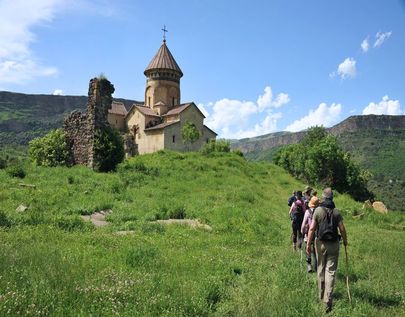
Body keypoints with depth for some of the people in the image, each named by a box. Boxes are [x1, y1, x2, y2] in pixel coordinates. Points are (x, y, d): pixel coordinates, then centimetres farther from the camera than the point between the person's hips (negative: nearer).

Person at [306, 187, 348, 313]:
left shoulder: (318, 210, -7)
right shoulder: (336, 211, -4)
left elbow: (312, 229, -8)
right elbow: (342, 229, -3)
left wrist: (308, 244, -2)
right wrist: (345, 241, 14)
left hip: (320, 243, 0)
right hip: (333, 244, 0)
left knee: (321, 269, 17)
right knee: (331, 271, 2)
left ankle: (321, 295, 30)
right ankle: (328, 299, -6)